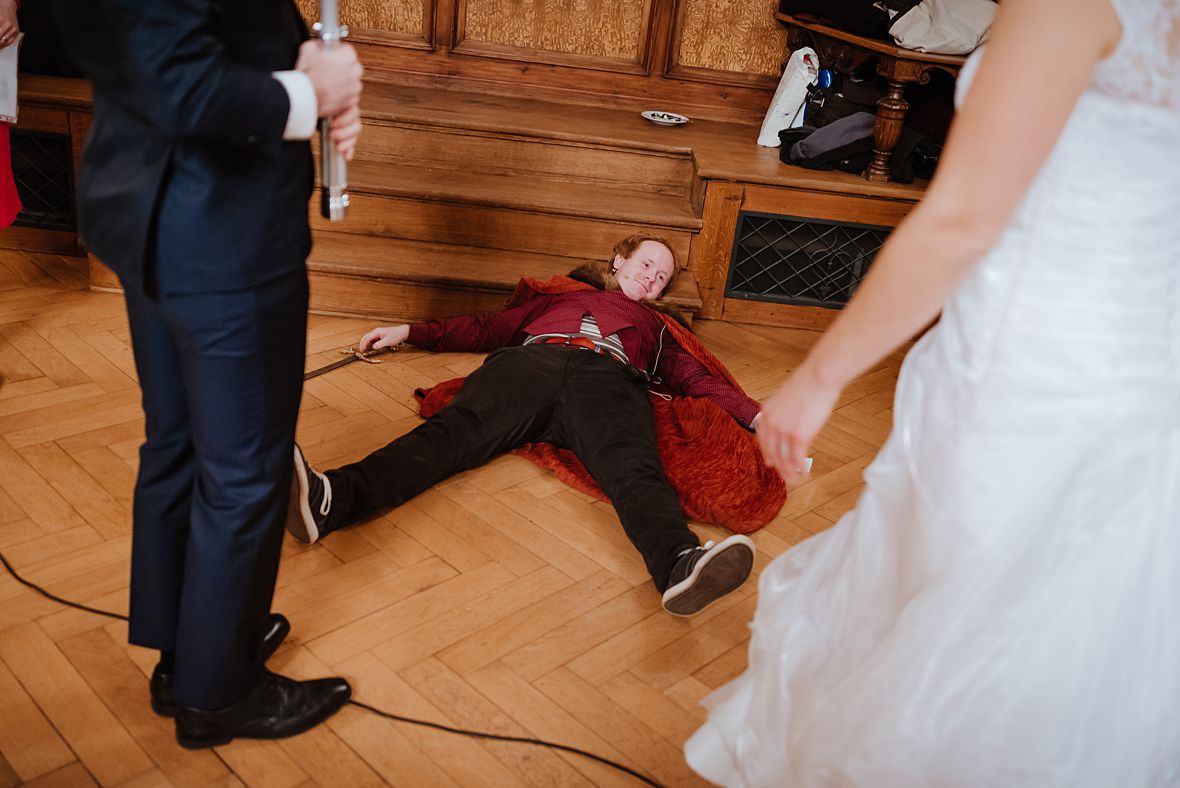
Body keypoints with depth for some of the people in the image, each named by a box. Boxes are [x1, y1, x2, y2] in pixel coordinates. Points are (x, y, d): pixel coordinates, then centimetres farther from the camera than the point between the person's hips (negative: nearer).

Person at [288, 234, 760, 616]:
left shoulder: (654, 328, 41)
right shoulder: (559, 299, 41)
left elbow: (694, 379, 27)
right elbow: (486, 329, 36)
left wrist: (755, 414, 9)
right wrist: (408, 332, 28)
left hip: (608, 379, 0)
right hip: (531, 362, 1)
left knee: (632, 467, -35)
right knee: (455, 429, -30)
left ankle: (681, 566, -67)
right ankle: (328, 498, -55)